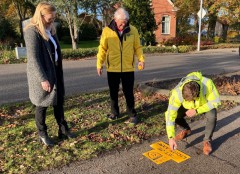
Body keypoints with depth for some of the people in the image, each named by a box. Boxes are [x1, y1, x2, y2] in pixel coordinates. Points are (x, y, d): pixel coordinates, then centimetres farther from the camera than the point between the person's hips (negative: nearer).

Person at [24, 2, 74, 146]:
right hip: (42, 75, -8)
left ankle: (63, 130, 27)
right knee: (42, 105, 6)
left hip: (55, 72, 8)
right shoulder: (32, 31, -15)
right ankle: (42, 135, 23)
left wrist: (59, 72, 12)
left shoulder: (50, 29, 11)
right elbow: (33, 58, -20)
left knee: (59, 102, 13)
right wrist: (43, 79, -23)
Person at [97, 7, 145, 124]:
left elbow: (137, 47, 4)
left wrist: (141, 59, -11)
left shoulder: (133, 30, -1)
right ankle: (114, 112, 31)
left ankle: (132, 114, 20)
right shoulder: (107, 31, -3)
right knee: (113, 92, 13)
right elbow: (102, 48, 0)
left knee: (128, 92, 6)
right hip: (112, 68, 1)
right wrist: (99, 64, -6)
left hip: (128, 68, 0)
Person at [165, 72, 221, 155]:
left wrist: (197, 111, -34)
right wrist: (171, 137, -37)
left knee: (212, 116, -33)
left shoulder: (207, 84, -40)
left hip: (207, 104, -1)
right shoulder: (177, 93, -38)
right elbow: (170, 114, -34)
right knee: (174, 114, -20)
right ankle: (186, 130, 13)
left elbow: (215, 101, -25)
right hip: (188, 106, 2)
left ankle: (207, 140, -6)